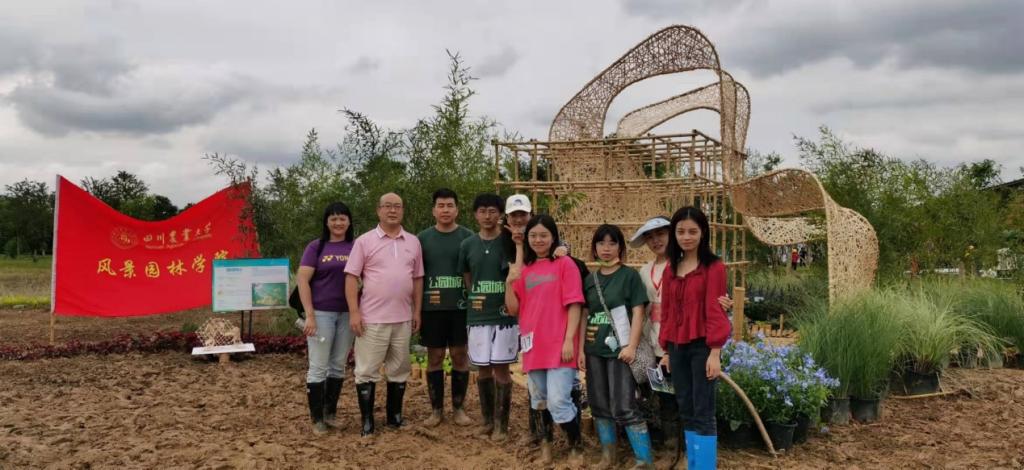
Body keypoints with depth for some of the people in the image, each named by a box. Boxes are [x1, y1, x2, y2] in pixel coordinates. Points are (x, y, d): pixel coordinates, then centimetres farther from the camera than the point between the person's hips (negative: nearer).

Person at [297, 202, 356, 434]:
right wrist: (309, 315, -13)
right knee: (318, 367, 2)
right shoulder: (316, 247, -1)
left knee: (338, 365, 11)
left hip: (347, 314, 3)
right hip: (321, 313, -3)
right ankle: (317, 418, 12)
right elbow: (302, 280, -6)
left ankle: (330, 412, 24)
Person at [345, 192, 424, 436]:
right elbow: (351, 277, -5)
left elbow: (417, 278, 11)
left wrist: (417, 311, 7)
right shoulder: (365, 241, -3)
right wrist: (354, 312, -12)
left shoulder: (413, 242, 8)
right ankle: (367, 421, 13)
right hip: (372, 318, -4)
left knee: (399, 369, 13)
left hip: (403, 318, 4)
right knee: (367, 370, 2)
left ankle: (395, 415, 27)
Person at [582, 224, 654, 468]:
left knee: (624, 408, -9)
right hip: (594, 350, 5)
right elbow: (584, 315, 13)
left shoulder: (629, 275, -3)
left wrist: (631, 346, -15)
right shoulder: (590, 279, 10)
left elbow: (638, 313, -7)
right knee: (599, 405, 11)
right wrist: (581, 347, 7)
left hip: (619, 349, -5)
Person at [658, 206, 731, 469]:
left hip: (702, 346, -6)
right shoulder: (670, 270, 12)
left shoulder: (713, 267, -6)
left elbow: (715, 310, -11)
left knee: (703, 414, -2)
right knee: (686, 413, 12)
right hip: (677, 348, 6)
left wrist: (715, 352, -15)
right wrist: (666, 350, 13)